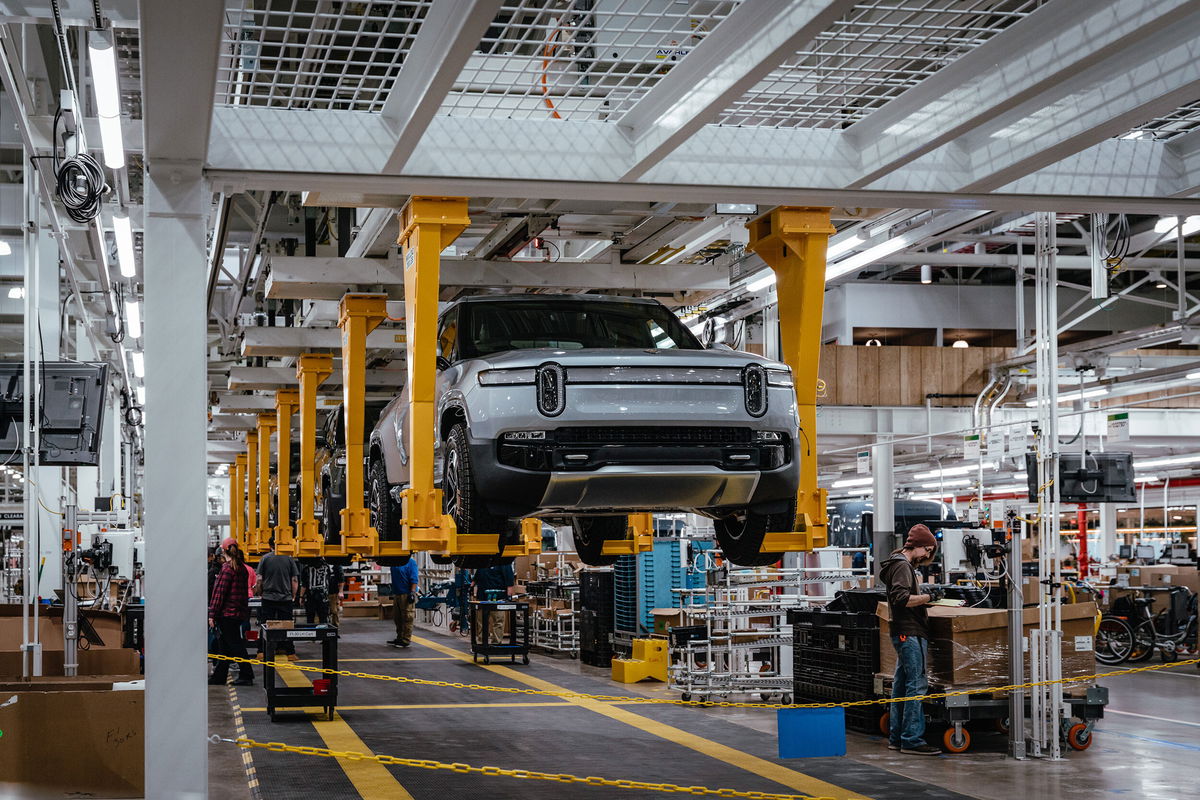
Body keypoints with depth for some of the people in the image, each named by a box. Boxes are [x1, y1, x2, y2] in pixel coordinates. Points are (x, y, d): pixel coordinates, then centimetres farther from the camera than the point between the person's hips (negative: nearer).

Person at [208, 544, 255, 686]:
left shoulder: (227, 568, -14)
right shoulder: (241, 568, 12)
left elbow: (220, 593, -16)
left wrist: (212, 614, -14)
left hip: (227, 613, -9)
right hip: (239, 613, 9)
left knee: (235, 645, -5)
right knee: (224, 646, 13)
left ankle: (246, 675, -4)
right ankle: (219, 677, 17)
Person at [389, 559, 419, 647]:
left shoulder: (411, 562, -9)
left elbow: (414, 580, -14)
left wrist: (412, 593, -20)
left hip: (406, 594, -8)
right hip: (396, 594, 8)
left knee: (407, 618, -4)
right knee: (397, 618, 14)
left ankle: (406, 640, 0)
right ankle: (399, 638, 23)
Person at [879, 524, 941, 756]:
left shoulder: (903, 565, 20)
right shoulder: (902, 566, -12)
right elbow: (901, 598, -23)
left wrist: (923, 598, 11)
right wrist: (928, 597, -17)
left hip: (905, 634, 11)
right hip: (910, 634, -11)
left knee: (901, 685, 12)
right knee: (916, 686, -11)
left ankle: (896, 738, 16)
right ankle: (912, 740, -11)